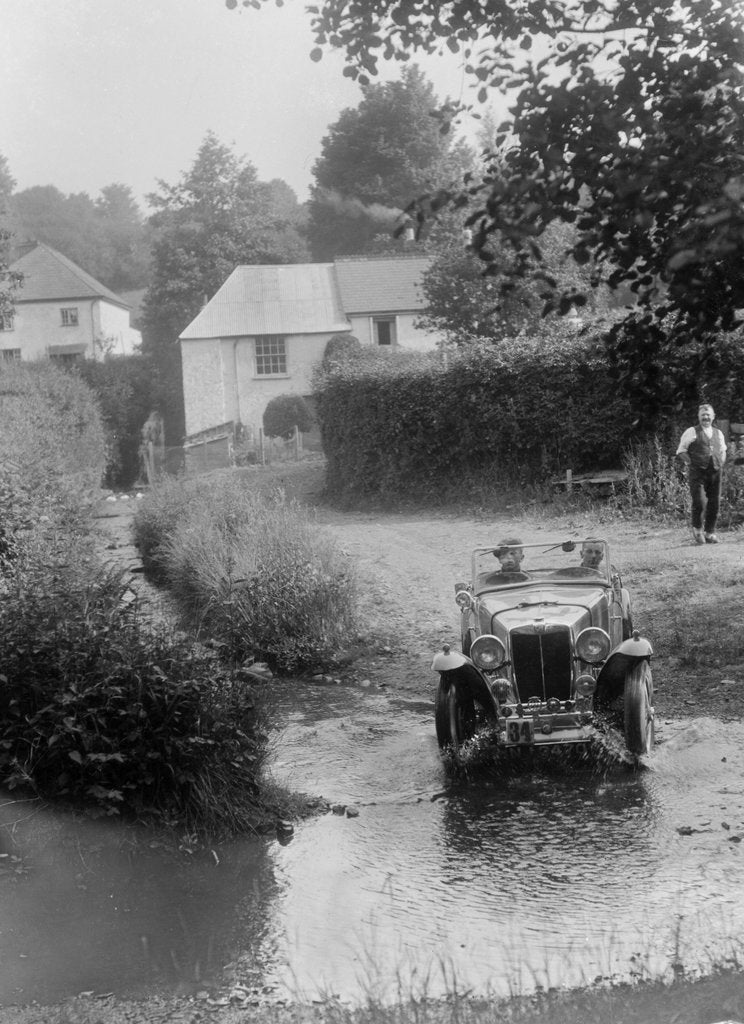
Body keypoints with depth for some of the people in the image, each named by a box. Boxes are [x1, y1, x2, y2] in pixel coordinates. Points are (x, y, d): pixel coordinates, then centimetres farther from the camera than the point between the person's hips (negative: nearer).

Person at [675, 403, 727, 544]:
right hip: (697, 473, -5)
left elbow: (722, 451, 29)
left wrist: (720, 463, 13)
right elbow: (681, 452, 3)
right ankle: (697, 530, 9)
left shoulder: (718, 433, 16)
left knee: (714, 504, 3)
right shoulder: (692, 432, 1)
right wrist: (690, 462, -9)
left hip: (715, 473, 5)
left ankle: (710, 533, 16)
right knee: (699, 503, -13)